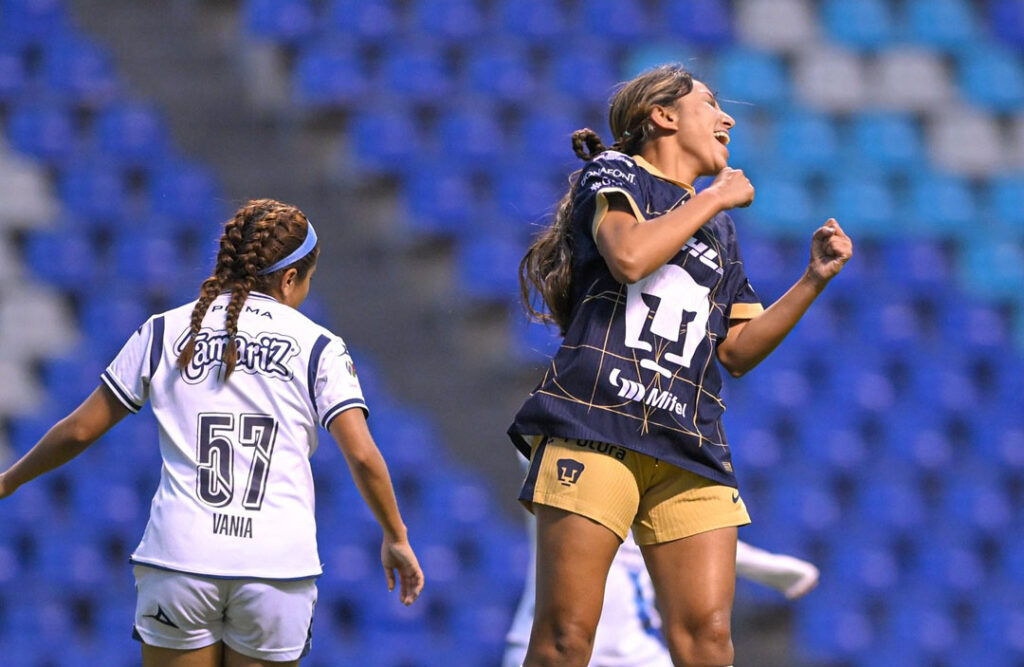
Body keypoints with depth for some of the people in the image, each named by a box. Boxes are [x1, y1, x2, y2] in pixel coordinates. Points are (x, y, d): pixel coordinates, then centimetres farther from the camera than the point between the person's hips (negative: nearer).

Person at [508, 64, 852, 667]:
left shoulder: (721, 231, 28)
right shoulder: (614, 175, 10)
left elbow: (738, 351, 23)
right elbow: (628, 255, -12)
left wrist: (815, 279, 14)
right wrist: (716, 197, 0)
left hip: (689, 447, 6)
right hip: (595, 428, -5)